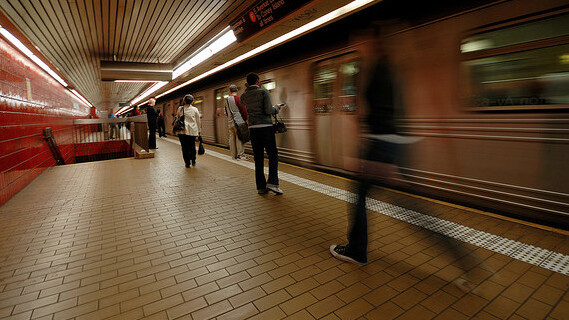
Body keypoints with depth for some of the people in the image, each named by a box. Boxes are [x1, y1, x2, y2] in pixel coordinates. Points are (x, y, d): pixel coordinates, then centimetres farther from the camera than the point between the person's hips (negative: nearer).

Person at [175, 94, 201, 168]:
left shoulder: (180, 109, 3)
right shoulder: (195, 110, 0)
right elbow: (198, 121, 6)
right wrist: (199, 131, 14)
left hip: (182, 130, 0)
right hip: (192, 131, 0)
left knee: (184, 147, 5)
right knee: (192, 146, 13)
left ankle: (187, 163, 7)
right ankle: (193, 161, 16)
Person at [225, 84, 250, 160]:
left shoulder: (226, 100, 13)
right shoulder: (237, 98, -8)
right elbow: (243, 110, -11)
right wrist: (246, 119, -3)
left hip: (230, 122, 6)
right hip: (238, 121, -6)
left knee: (232, 137, 8)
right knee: (239, 137, -5)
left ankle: (234, 154, 13)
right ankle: (241, 154, -5)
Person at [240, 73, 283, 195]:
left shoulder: (244, 96, 10)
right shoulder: (264, 92, -3)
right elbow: (268, 110, -13)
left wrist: (248, 88, 26)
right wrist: (276, 108, 7)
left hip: (252, 128, 5)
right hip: (265, 126, -4)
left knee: (258, 158, 7)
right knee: (273, 155, 1)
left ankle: (261, 186, 9)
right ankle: (272, 182, -11)